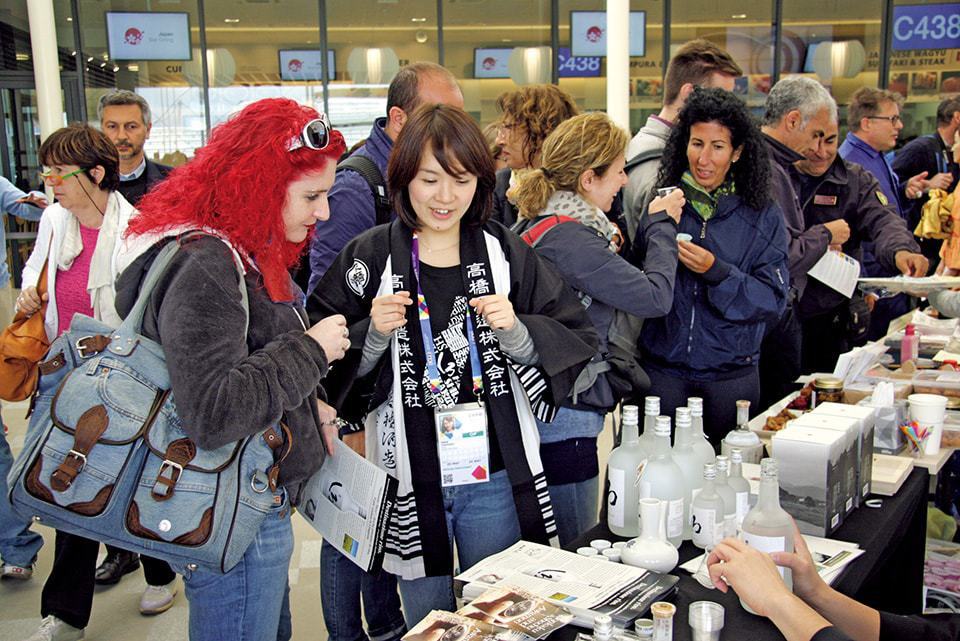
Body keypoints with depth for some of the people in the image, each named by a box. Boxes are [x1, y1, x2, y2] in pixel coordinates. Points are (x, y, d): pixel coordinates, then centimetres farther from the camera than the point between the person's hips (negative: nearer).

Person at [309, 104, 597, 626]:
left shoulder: (506, 252, 0)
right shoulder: (369, 258, -4)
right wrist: (373, 335, -18)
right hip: (411, 482, 0)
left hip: (496, 479, 1)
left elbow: (577, 342, 0)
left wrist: (516, 330, -17)